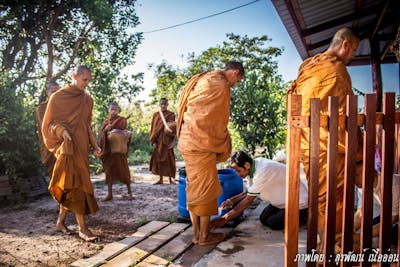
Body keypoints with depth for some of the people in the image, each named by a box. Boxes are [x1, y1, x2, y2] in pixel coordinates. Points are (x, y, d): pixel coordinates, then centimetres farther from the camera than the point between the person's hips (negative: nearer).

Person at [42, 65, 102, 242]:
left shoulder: (88, 99, 12)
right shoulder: (58, 97, -3)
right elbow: (49, 124, -1)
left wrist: (94, 146, 9)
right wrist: (61, 131, -21)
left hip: (82, 147, 5)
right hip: (67, 147, -5)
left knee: (69, 185, 10)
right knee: (76, 184, -11)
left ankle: (61, 222, 24)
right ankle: (82, 228, -6)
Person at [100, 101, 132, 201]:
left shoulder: (122, 120, 0)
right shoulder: (105, 122, 11)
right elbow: (102, 136, 4)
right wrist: (105, 130, -15)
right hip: (108, 149, 4)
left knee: (123, 170, 2)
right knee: (109, 171, 7)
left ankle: (129, 191, 18)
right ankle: (110, 194, 15)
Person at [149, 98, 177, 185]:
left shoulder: (171, 115, 2)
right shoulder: (155, 115, 10)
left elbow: (173, 127, -3)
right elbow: (153, 128, 6)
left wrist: (171, 141, -13)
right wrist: (153, 141, -3)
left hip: (167, 139, -3)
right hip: (158, 140, 3)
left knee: (168, 158, -2)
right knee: (158, 158, 5)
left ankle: (171, 178, 7)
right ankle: (160, 179, 13)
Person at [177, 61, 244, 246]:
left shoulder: (201, 80, 18)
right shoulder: (221, 86, -10)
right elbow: (218, 122, -12)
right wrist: (222, 149, 1)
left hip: (187, 142, 9)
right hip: (202, 144, -9)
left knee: (193, 188, 13)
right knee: (206, 190, 2)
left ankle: (196, 233, 24)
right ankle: (204, 236, 14)